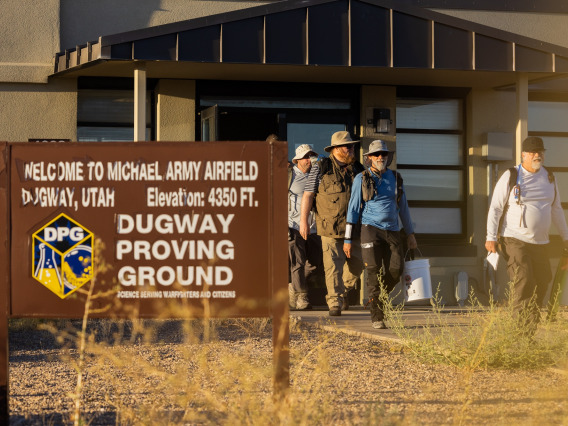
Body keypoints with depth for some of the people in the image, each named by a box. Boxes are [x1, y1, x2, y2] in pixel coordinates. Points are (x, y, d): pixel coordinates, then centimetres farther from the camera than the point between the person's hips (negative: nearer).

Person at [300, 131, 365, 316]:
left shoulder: (358, 169, 11)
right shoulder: (321, 168, -1)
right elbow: (308, 194, -1)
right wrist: (304, 220, -6)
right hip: (330, 227, -4)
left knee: (356, 264, 8)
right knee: (333, 264, -10)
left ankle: (343, 292, 32)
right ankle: (335, 303, -6)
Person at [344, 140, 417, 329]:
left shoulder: (395, 178, 12)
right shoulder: (361, 179, 2)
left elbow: (403, 207, 20)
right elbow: (353, 208, 3)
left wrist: (410, 233, 18)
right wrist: (348, 238, 0)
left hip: (392, 231, 3)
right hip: (371, 229, -3)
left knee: (396, 269, -7)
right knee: (374, 271, -9)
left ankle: (378, 298, 20)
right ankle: (377, 316, -6)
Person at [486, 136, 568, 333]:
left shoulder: (549, 178, 11)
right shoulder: (511, 177, -4)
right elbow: (495, 208, -4)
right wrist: (491, 238, -11)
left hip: (540, 243, 6)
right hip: (515, 241, -6)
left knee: (542, 283, 4)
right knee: (523, 281, -17)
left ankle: (532, 328, 14)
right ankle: (522, 329, -17)